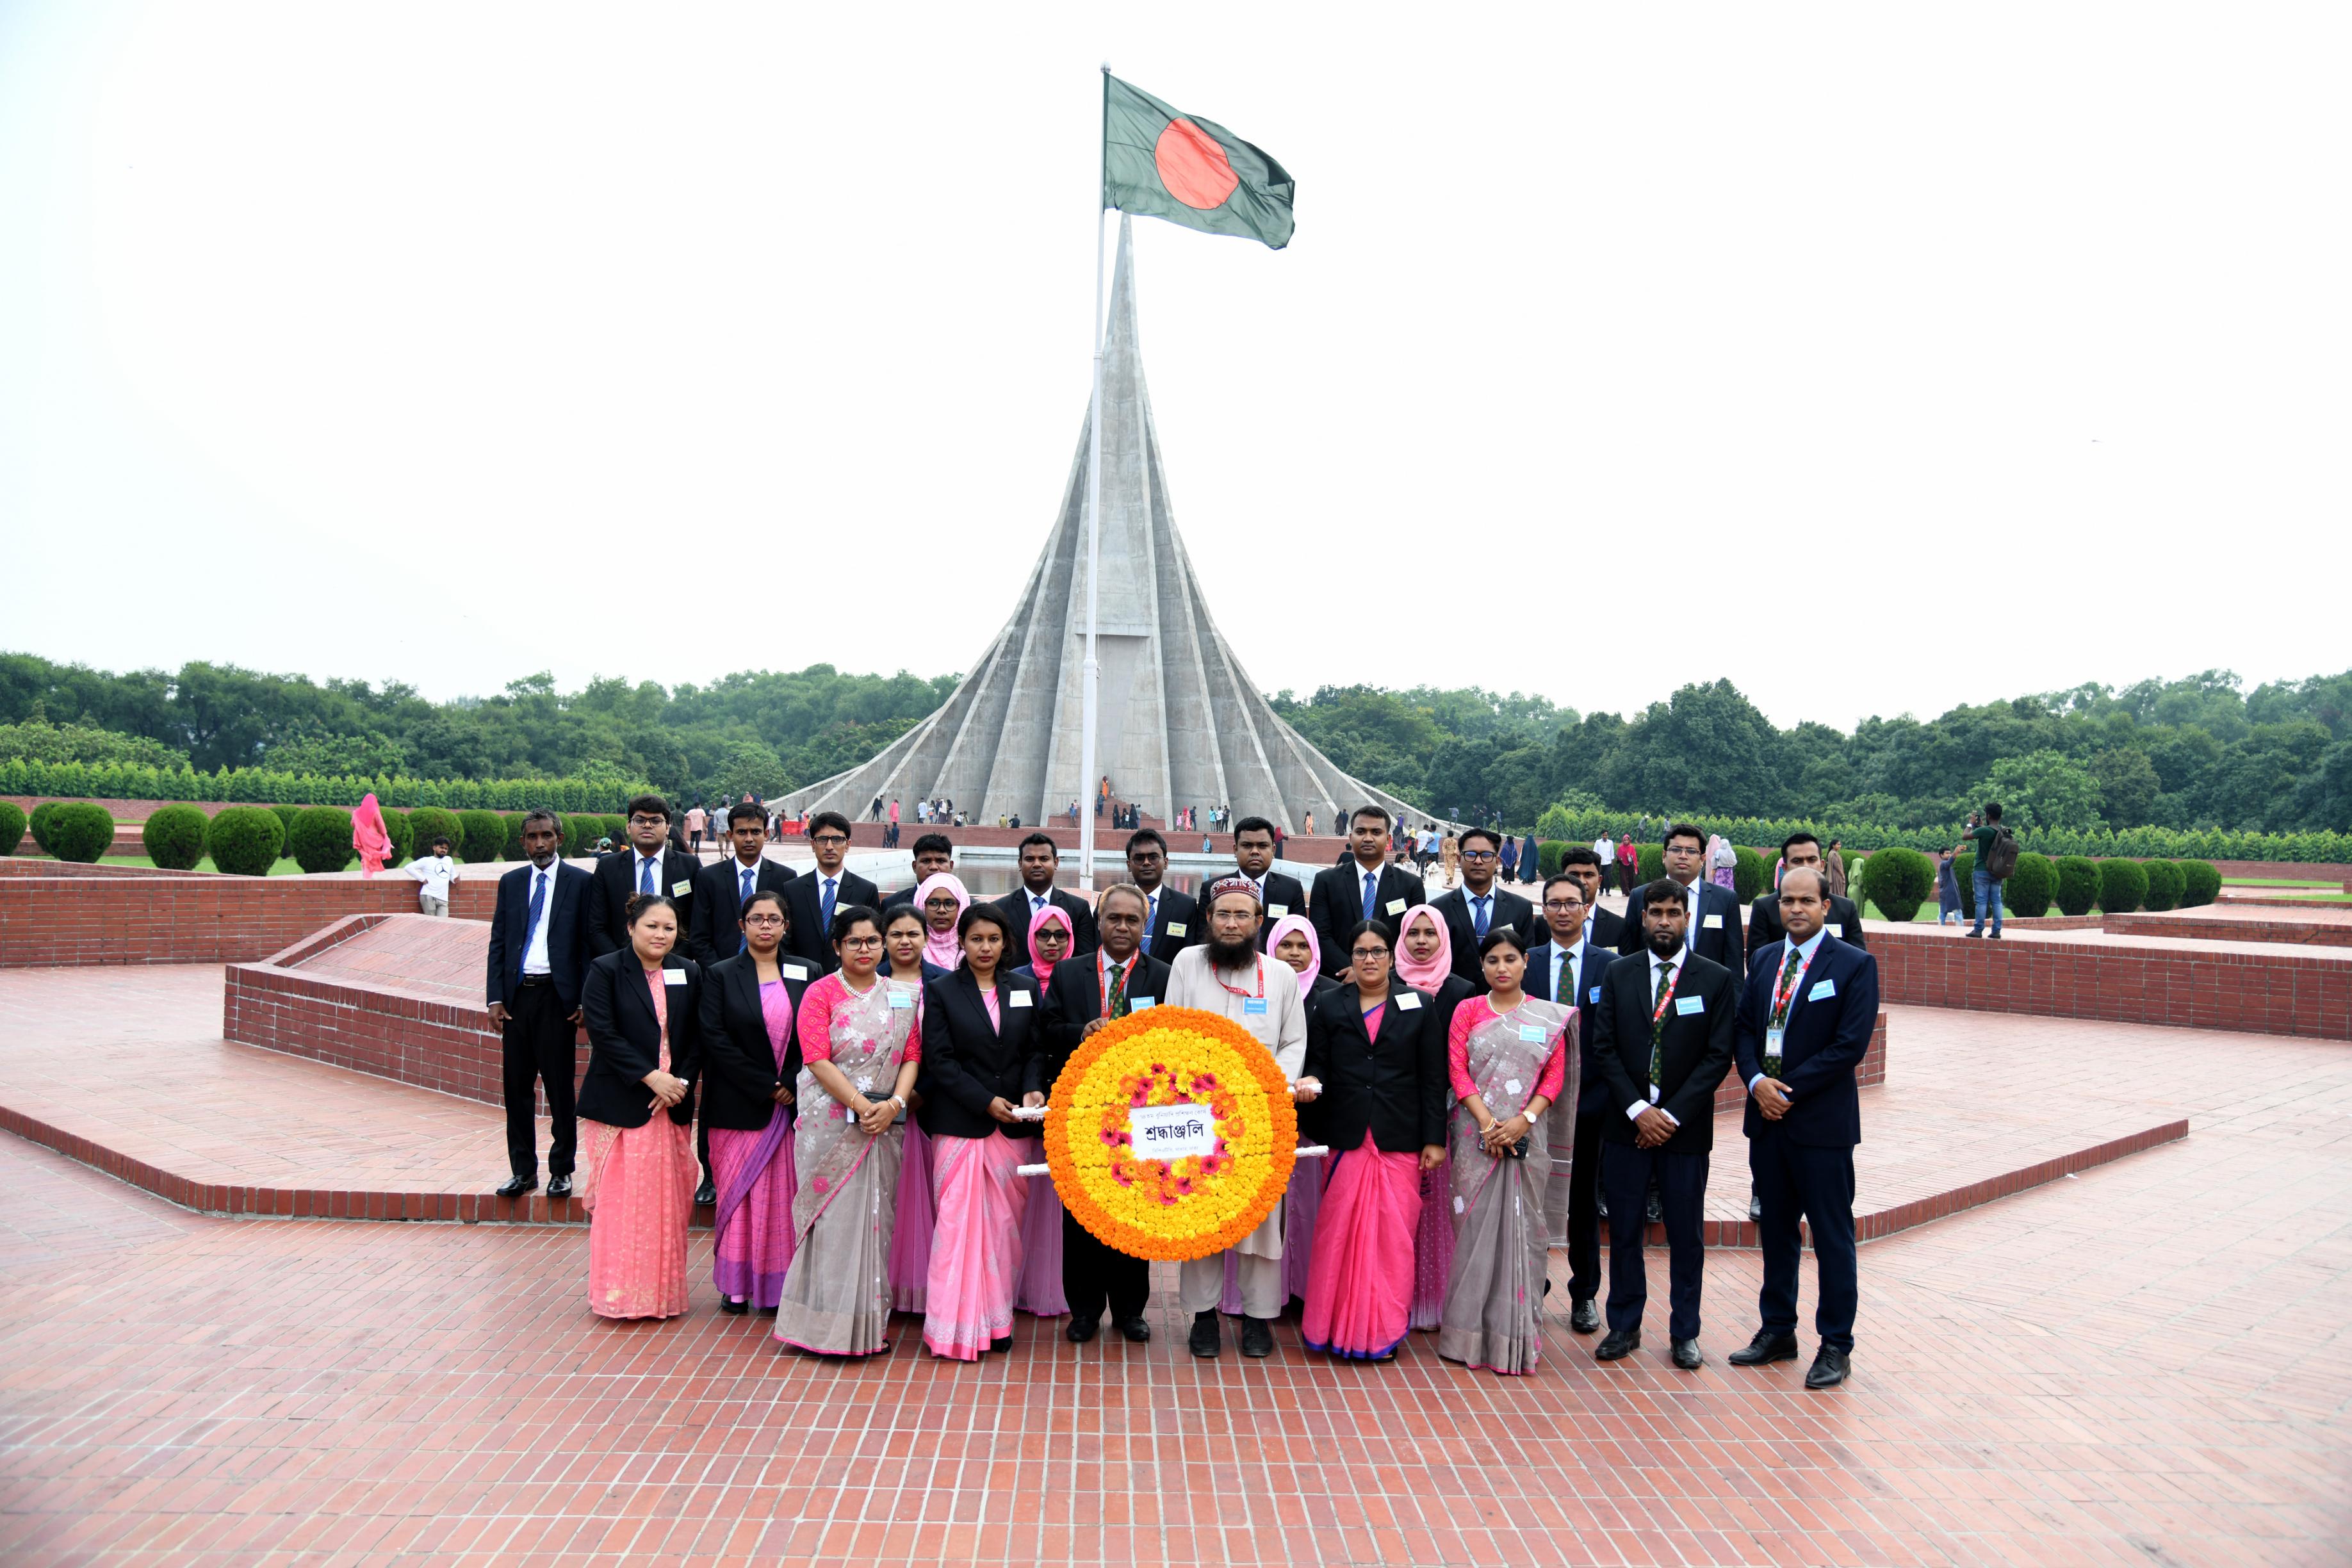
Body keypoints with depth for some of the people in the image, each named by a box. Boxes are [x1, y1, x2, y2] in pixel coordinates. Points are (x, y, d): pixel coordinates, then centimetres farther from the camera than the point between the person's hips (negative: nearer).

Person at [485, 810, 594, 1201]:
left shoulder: (580, 882, 1)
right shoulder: (510, 883, 11)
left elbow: (589, 943, 0)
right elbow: (498, 943, 11)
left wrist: (586, 1000, -7)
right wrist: (496, 997, 1)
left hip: (557, 994, -3)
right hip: (517, 993, 3)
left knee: (560, 1087, 2)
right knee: (517, 1086, 7)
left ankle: (561, 1171, 13)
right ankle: (523, 1169, 17)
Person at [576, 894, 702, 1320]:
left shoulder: (689, 974, 6)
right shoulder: (606, 970, -4)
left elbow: (696, 1039, 6)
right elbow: (603, 1033, -12)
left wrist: (680, 1083, -8)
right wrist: (650, 1077, -17)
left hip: (672, 1104, 4)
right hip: (621, 1104, -3)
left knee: (669, 1201, 7)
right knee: (621, 1200, -1)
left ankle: (663, 1291, 17)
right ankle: (619, 1293, 10)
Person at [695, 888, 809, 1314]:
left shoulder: (804, 975, 7)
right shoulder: (720, 975, 2)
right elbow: (715, 1038, -6)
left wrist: (791, 1084, -9)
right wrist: (765, 1086, -11)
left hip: (792, 1101, 2)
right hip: (737, 1104, -1)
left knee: (784, 1193, 2)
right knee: (738, 1193, 1)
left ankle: (780, 1282, 9)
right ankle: (735, 1283, 9)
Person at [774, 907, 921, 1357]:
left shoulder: (901, 995, 12)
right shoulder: (820, 993, 0)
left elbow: (912, 1056, 7)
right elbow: (818, 1060, -10)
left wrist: (894, 1104, -10)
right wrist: (862, 1106, -17)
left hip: (883, 1123, 4)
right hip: (831, 1123, -3)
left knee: (875, 1216, 5)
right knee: (833, 1216, -3)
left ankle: (871, 1322, 14)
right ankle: (827, 1321, 5)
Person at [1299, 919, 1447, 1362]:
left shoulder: (1419, 1007, 6)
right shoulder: (1329, 1007, 9)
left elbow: (1433, 1078, 4)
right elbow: (1317, 1065, 7)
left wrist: (1434, 1139, 0)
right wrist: (1310, 1085, -16)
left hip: (1400, 1141, -1)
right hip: (1346, 1137, 1)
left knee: (1394, 1235, 0)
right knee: (1340, 1232, 0)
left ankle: (1386, 1329, 12)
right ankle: (1337, 1325, 12)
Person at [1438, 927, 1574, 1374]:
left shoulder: (1550, 1017, 7)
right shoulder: (1467, 1011, 7)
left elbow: (1556, 1076, 2)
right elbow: (1457, 1070, -1)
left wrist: (1524, 1120, -12)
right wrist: (1488, 1123, -12)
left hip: (1528, 1136, 0)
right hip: (1476, 1135, 0)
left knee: (1523, 1226, 2)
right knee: (1476, 1225, 1)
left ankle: (1517, 1334, 11)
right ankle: (1470, 1332, 9)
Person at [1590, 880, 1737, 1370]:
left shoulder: (1716, 979, 0)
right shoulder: (1618, 974, 5)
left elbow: (1718, 1056, -4)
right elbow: (1603, 1048, 1)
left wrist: (1671, 1114, -11)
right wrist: (1638, 1109, -10)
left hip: (1685, 1127, -1)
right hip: (1626, 1125, 1)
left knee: (1687, 1236, 7)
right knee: (1623, 1232, 7)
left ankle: (1685, 1334, 20)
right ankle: (1625, 1327, 19)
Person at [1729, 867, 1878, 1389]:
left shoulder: (1855, 965, -7)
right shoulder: (1764, 960, 11)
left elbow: (1850, 1045, -14)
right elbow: (1743, 1028, 9)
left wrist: (1788, 1089, -15)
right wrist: (1757, 1081, -9)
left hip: (1821, 1121, -5)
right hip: (1767, 1115, 6)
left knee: (1832, 1236, 2)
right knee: (1775, 1228, 14)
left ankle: (1836, 1346, 13)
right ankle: (1777, 1331, 26)